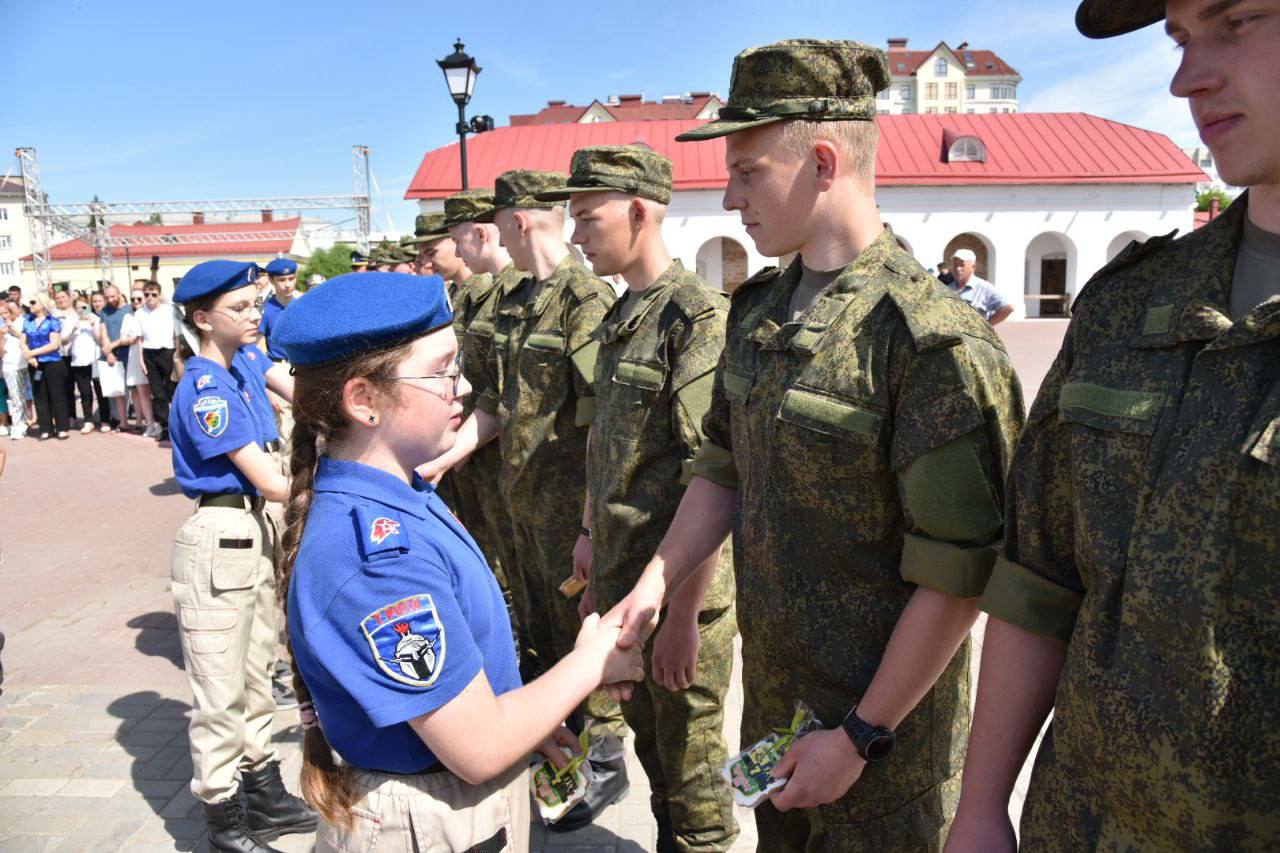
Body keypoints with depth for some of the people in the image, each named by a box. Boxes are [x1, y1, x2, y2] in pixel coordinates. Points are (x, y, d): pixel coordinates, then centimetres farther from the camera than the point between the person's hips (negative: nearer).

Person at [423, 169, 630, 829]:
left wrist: (593, 516, -22)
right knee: (540, 628, 20)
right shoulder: (513, 306, 11)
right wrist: (438, 462, 9)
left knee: (581, 629, 4)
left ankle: (606, 762, 23)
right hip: (521, 497, 8)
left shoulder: (586, 298, -16)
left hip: (570, 502, -8)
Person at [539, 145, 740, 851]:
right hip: (619, 577, 8)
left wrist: (684, 613, -22)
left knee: (689, 751, 9)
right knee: (646, 731, 23)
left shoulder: (700, 316, -18)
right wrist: (590, 534, 20)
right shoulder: (616, 319, 10)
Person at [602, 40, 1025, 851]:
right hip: (769, 694, 7)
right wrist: (651, 590, -3)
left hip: (883, 726, -6)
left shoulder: (935, 341, -23)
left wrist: (861, 737, -16)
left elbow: (957, 578, -21)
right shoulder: (757, 310, 1)